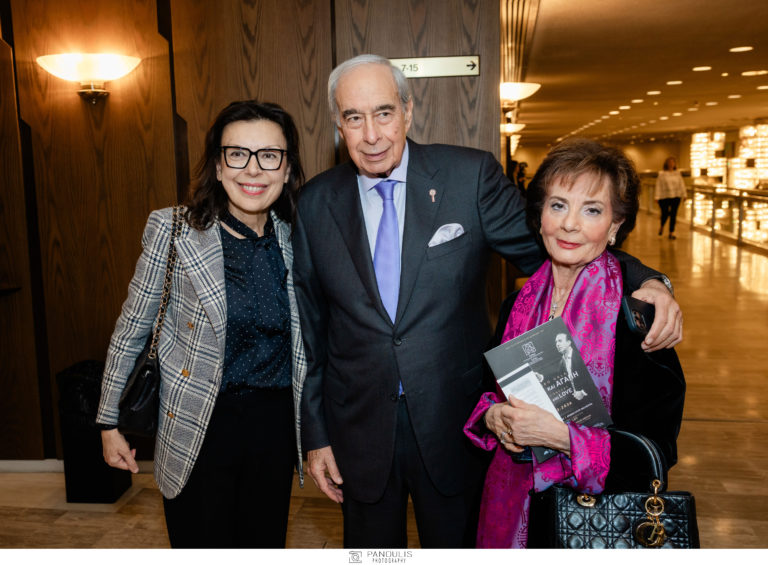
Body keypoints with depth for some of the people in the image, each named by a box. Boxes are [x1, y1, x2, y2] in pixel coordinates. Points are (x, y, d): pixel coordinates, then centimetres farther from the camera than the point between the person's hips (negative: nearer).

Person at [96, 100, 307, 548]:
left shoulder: (294, 237, -1)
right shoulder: (174, 230, -11)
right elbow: (132, 329, -2)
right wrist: (109, 422, 4)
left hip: (275, 425, 4)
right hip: (199, 429, -3)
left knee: (266, 546, 17)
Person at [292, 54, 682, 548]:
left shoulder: (471, 176, -8)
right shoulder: (317, 203, -3)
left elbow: (544, 249, -4)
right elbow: (310, 331, 2)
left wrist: (642, 283, -22)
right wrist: (315, 434, 4)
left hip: (454, 429, -1)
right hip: (359, 429, 2)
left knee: (457, 544, 18)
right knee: (371, 545, 21)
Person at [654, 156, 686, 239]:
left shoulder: (678, 173, 8)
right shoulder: (662, 174, -2)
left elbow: (681, 184, 10)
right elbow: (658, 186, -5)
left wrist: (683, 195, 5)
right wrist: (657, 198, -11)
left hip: (676, 197, 3)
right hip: (664, 197, -3)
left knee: (673, 215, 0)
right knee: (665, 213, -1)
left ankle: (671, 233, 6)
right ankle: (662, 226, 32)